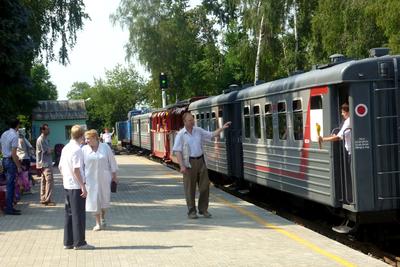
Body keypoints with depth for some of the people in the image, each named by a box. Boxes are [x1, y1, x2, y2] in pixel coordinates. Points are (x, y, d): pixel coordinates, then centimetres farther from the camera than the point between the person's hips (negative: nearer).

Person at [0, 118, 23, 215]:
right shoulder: (14, 136, -16)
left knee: (9, 184, 14)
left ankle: (9, 206, 19)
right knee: (11, 185, -4)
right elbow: (13, 154, -19)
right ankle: (9, 208, -2)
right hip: (11, 161, -9)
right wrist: (18, 166, -14)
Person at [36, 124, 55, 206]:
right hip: (45, 163, -10)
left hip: (46, 163, 10)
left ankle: (43, 199, 19)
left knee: (44, 181, 13)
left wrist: (49, 150, -2)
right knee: (49, 181, -13)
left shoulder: (45, 139, 16)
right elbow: (47, 151, -17)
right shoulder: (41, 139, -15)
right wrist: (50, 150, 1)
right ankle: (47, 200, -14)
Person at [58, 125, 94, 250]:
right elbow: (76, 170, -20)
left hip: (67, 186, 8)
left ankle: (68, 242, 18)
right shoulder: (77, 150, -16)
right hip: (76, 186, -8)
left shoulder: (65, 148, 10)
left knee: (69, 214, 13)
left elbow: (60, 167, 15)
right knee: (78, 215, 0)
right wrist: (83, 186, -17)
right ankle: (79, 243, 5)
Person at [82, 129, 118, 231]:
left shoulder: (105, 147, -2)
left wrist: (114, 175, 5)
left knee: (104, 198, 10)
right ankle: (98, 223, 11)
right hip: (91, 178, 0)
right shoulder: (84, 149, -3)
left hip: (104, 178, 1)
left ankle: (103, 218, 36)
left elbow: (112, 162, 4)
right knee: (94, 200, 0)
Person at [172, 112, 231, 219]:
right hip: (189, 163, -5)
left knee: (205, 186, 4)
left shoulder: (198, 130, 7)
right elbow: (177, 151, -10)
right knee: (190, 188, 1)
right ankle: (191, 211, 11)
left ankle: (203, 209, 16)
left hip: (200, 160, 5)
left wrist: (222, 128, 1)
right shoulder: (181, 135, -7)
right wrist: (182, 166, -18)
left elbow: (211, 135, 14)